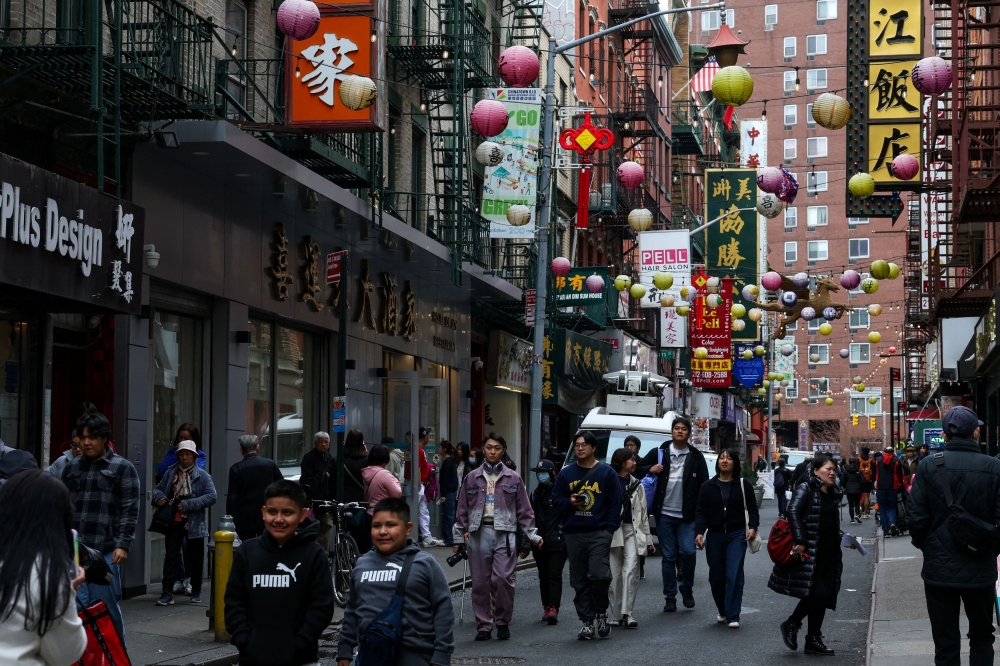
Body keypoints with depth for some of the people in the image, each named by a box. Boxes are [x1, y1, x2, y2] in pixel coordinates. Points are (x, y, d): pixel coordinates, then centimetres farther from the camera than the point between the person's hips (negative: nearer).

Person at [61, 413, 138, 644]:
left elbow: (129, 510, -2)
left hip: (106, 551, -3)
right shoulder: (71, 468, 15)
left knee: (106, 606, 2)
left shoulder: (122, 468, 3)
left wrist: (123, 544, -10)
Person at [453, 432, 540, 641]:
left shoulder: (513, 479, 9)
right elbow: (462, 509, 14)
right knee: (480, 581, 2)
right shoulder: (473, 478, 11)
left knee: (503, 578, -12)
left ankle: (503, 622, 4)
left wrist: (533, 535, 6)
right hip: (479, 532, 2)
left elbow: (524, 510, 11)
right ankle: (484, 625, 10)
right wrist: (458, 537, 12)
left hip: (504, 533, -2)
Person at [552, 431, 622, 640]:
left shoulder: (606, 472, 3)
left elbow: (615, 503, 0)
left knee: (599, 575, -16)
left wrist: (611, 529, -8)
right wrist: (569, 502, -6)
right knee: (579, 581, 4)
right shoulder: (566, 473, 11)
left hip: (599, 532, -3)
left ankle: (601, 614, 8)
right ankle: (587, 623, 11)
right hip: (574, 534, 3)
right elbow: (556, 500, 15)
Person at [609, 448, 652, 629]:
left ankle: (626, 613, -16)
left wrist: (646, 535, 15)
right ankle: (616, 615, 9)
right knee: (615, 574, 1)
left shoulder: (636, 484, 16)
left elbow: (643, 511, 18)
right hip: (613, 531, -3)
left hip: (632, 530, 3)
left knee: (631, 570, -13)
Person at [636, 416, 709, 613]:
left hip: (687, 516, -1)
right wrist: (650, 470, -9)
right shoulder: (658, 454, 7)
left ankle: (687, 588, 10)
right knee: (668, 557, 3)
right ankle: (669, 597, 10)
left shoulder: (696, 457, 6)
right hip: (665, 515, 1)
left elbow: (704, 485, 4)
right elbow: (638, 470, 14)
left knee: (688, 551, -13)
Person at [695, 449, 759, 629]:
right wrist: (699, 532, -10)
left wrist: (753, 527, -13)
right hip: (714, 535, 2)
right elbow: (701, 512, 3)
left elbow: (752, 509, 4)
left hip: (737, 535, -2)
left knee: (734, 575, -11)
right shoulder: (708, 486, 7)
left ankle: (733, 616, -9)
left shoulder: (743, 485, 4)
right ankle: (722, 612, 26)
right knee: (716, 576, 6)